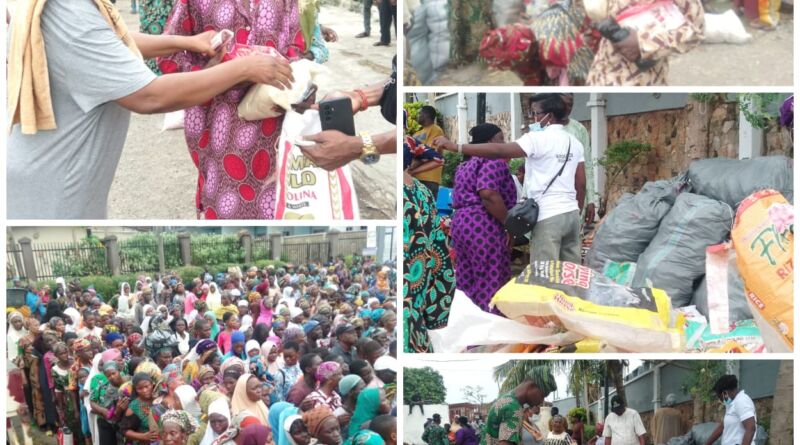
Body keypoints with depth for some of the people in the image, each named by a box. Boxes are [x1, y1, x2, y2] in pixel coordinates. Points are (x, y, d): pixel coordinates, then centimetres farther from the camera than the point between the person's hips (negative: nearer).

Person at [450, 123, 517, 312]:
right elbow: (488, 194, -21)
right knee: (491, 284, -8)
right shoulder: (493, 161, -8)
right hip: (484, 226, -10)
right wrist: (508, 224, -16)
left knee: (466, 283, 9)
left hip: (460, 223, 10)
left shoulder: (466, 164, 22)